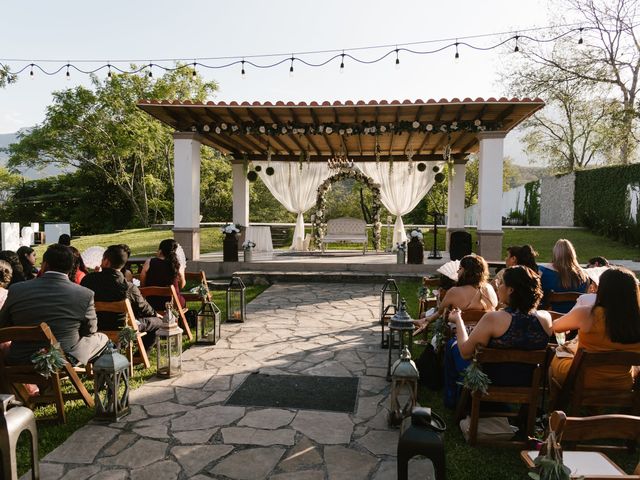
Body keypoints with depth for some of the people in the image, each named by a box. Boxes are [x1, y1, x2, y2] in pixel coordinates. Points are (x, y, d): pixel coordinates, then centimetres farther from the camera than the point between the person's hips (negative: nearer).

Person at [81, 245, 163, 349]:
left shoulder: (89, 279, -12)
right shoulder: (130, 288, -21)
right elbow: (144, 309, -5)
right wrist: (156, 314, 16)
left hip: (96, 327, 5)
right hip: (121, 329, -5)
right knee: (157, 321, 12)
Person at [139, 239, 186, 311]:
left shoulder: (149, 263, -6)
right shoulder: (179, 265, -8)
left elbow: (142, 285, 1)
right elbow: (182, 285, 6)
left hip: (152, 304, 1)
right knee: (182, 300, 31)